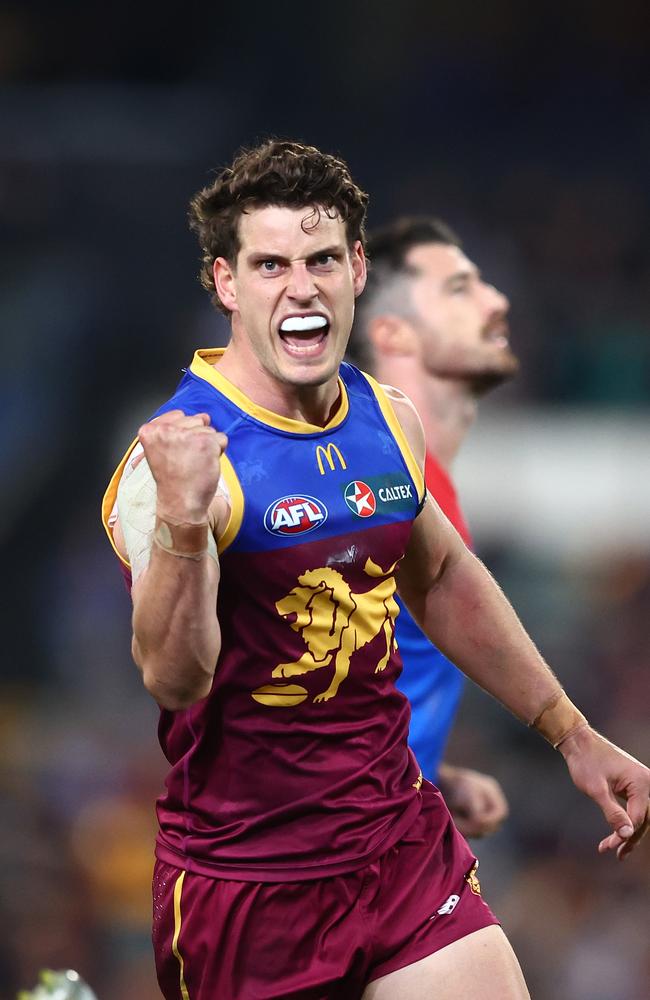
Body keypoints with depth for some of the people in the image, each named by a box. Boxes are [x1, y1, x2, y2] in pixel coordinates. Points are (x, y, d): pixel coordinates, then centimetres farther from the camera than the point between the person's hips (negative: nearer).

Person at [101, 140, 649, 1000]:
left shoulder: (389, 421, 3)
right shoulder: (180, 451, -18)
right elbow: (175, 678, -30)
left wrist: (572, 735, 24)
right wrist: (182, 521, -47)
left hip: (401, 842, 5)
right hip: (245, 880, -5)